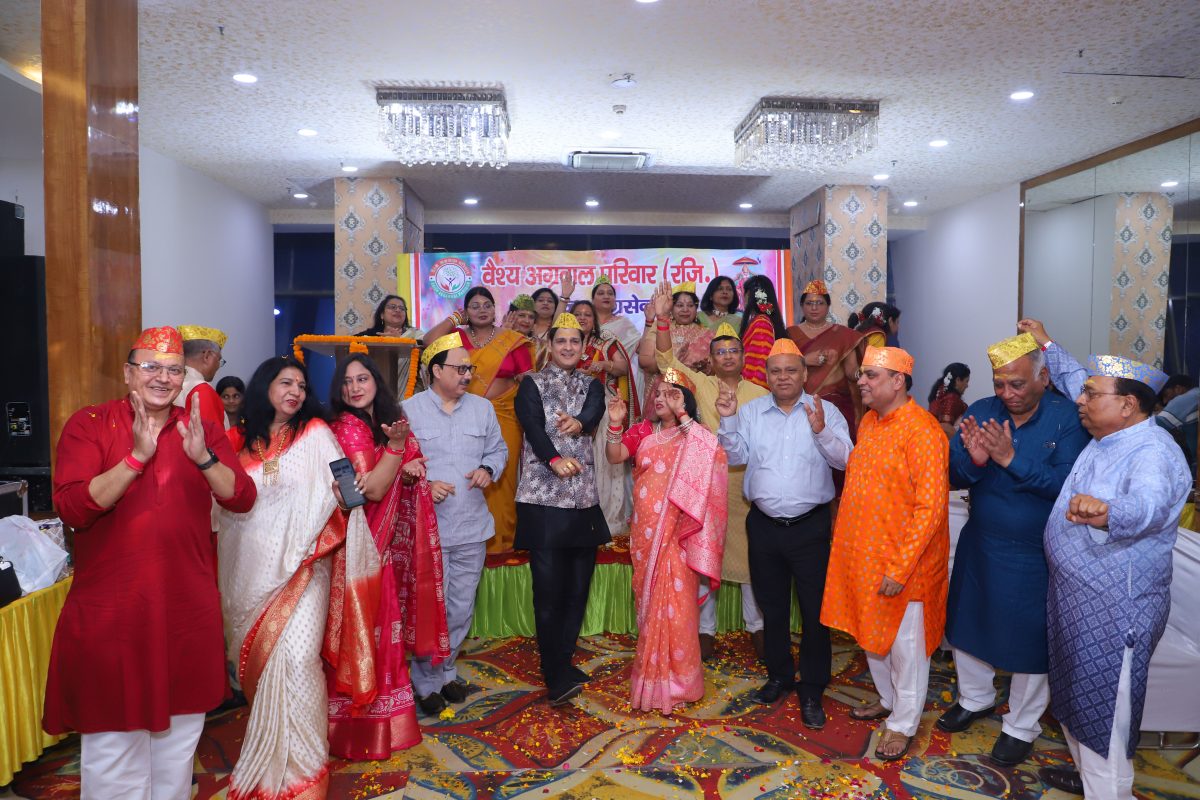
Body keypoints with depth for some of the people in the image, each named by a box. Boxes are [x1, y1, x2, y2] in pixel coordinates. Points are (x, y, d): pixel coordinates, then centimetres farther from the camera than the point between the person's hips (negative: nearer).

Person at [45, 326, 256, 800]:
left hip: (187, 609, 3)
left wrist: (203, 458, -20)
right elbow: (72, 508, -17)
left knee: (181, 727, 19)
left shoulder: (201, 430, 4)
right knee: (113, 731, 11)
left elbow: (242, 498, -4)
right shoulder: (88, 424, -5)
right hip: (110, 611, -3)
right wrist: (137, 457, -26)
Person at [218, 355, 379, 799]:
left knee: (295, 658, -13)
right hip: (252, 567, 3)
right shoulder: (241, 441, 7)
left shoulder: (315, 433, 1)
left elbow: (338, 488, -6)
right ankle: (266, 759, 33)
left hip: (302, 563, -3)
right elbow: (226, 500, 13)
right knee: (259, 659, 12)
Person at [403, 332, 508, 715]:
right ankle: (426, 681, 22)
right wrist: (423, 485, -18)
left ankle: (446, 670, 34)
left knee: (462, 609, 14)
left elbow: (498, 449, 14)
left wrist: (488, 469, -6)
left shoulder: (483, 408, 8)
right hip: (427, 528, -4)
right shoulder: (408, 410, -4)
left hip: (472, 527, 4)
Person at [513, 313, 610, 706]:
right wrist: (555, 459, -31)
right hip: (543, 498, -4)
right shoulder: (531, 384, 5)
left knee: (578, 588, 10)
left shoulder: (592, 385, 15)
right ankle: (557, 677, 1)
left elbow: (595, 411, -8)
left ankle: (562, 663, 25)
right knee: (549, 590, -7)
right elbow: (533, 428, -12)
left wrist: (579, 422, -31)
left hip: (584, 500, 4)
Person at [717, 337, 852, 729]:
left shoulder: (826, 411, -4)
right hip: (764, 524, 3)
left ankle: (812, 689, 21)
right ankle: (779, 675, 36)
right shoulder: (751, 411, 3)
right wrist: (728, 419, -13)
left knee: (815, 609, 5)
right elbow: (735, 457, 0)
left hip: (810, 525, -2)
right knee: (772, 606, 17)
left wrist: (821, 431, -28)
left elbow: (845, 460, -13)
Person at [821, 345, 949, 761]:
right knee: (871, 633, 21)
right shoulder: (869, 421, 6)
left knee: (904, 644, 9)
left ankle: (903, 723, 27)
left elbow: (931, 507, -22)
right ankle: (888, 699, 42)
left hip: (901, 562, -8)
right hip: (862, 554, 8)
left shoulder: (921, 430, -20)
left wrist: (900, 567, -22)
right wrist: (844, 536, 13)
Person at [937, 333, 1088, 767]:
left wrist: (1012, 459, -32)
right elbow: (950, 476, -9)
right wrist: (973, 460, -29)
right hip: (980, 545, 4)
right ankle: (975, 698, 45)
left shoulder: (1068, 418, -16)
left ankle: (1022, 726, 35)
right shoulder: (980, 412, -6)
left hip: (1035, 555, -4)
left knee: (1030, 637, 11)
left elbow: (1067, 484, -26)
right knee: (966, 620, 18)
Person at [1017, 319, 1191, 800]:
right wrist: (1047, 345, 28)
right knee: (1075, 694, 24)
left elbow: (1149, 504, -46)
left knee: (1105, 709, 4)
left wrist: (1107, 513, -66)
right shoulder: (1106, 435, 4)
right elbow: (1077, 379, 23)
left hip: (1115, 608, -9)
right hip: (1073, 595, 10)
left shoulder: (1153, 453, -23)